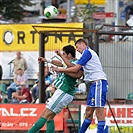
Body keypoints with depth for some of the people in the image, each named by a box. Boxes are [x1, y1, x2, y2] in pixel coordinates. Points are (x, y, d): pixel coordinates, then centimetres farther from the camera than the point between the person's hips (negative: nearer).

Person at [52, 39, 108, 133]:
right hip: (94, 84, 10)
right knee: (89, 110, 12)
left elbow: (75, 69, -8)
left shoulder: (87, 52, -4)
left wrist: (59, 70, 3)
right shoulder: (89, 53, 26)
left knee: (99, 110, -13)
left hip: (98, 82, -10)